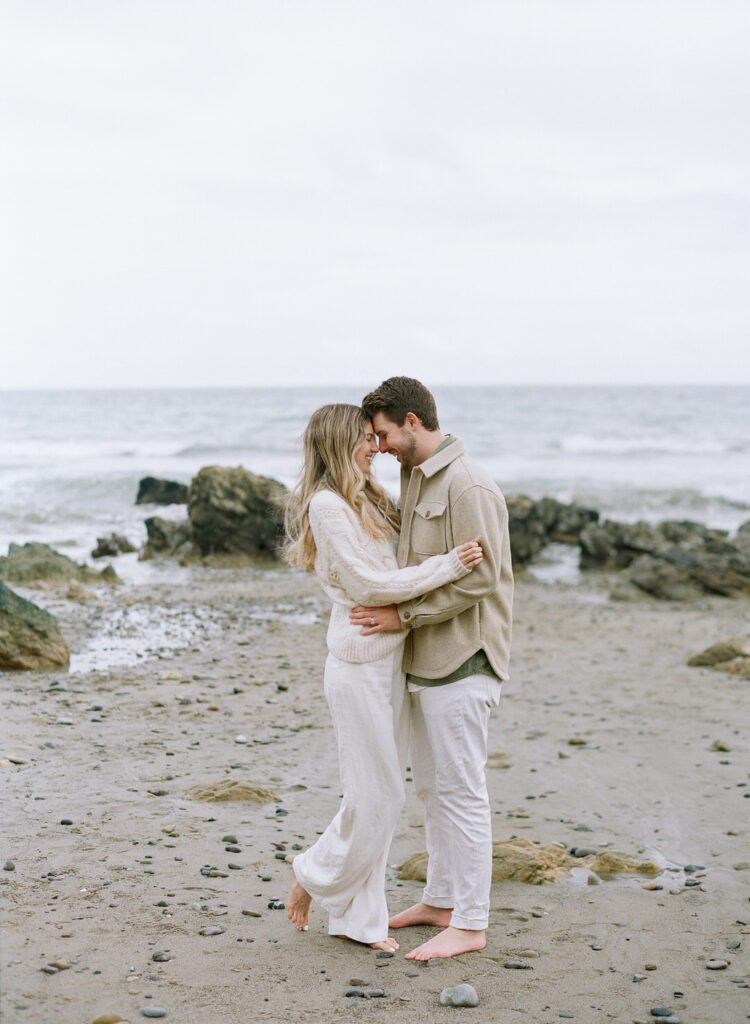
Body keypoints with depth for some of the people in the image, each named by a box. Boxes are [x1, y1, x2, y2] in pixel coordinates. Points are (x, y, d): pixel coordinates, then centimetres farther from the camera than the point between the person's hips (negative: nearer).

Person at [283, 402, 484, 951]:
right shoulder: (326, 504, -12)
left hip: (391, 659, 9)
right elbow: (367, 584, -16)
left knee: (384, 796, 11)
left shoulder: (368, 501, 16)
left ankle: (359, 917, 19)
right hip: (360, 663, -9)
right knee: (375, 795, -2)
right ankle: (319, 876, 20)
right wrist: (446, 565, -16)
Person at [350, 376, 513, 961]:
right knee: (432, 786, 17)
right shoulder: (416, 479, 13)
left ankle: (470, 925, 5)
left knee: (461, 791, -3)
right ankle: (441, 901, 29)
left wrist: (405, 615, -18)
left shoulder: (468, 487, -17)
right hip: (425, 661, 10)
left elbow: (477, 578, -21)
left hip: (461, 663, -10)